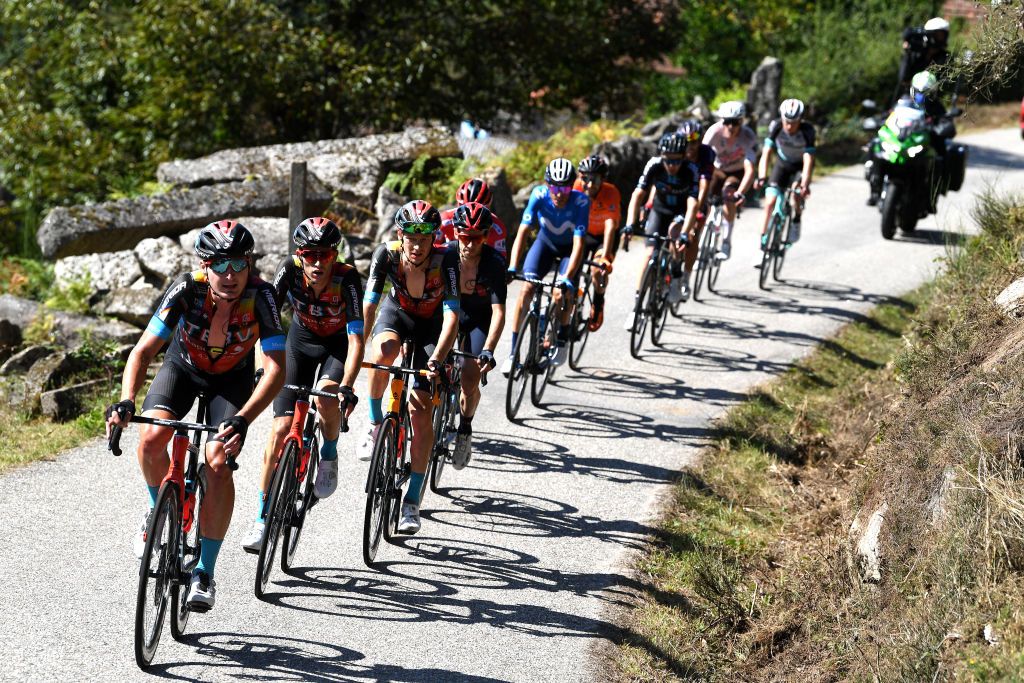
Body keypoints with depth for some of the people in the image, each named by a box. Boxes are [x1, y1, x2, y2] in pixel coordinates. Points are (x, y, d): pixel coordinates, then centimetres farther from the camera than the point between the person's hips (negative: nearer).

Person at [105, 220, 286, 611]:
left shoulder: (260, 296, -32)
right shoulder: (187, 289, -31)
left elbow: (276, 369, -38)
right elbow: (144, 350, -31)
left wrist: (242, 420, -52)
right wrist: (126, 402, -48)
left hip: (232, 379, -1)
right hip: (183, 366, 1)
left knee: (219, 463, -21)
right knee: (151, 438, -25)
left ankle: (205, 572, -8)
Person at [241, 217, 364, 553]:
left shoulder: (347, 277, -31)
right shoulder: (290, 270, -26)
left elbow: (356, 338, -35)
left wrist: (347, 387, -47)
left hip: (338, 345, -2)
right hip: (301, 340, 2)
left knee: (325, 398, -33)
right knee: (282, 427, -8)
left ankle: (329, 455, 0)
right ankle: (262, 518, -1)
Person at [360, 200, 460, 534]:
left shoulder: (446, 261, -30)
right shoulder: (386, 254, -26)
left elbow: (452, 315, -36)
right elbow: (368, 303, -26)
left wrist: (437, 359, -50)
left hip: (433, 325, -1)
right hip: (397, 312, 2)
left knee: (420, 410, -13)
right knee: (384, 351, -37)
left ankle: (412, 501, -7)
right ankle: (375, 423, -10)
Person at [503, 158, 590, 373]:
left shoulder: (581, 202, -33)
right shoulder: (539, 195, -29)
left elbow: (578, 244, -38)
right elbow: (523, 232, -33)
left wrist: (567, 280, -50)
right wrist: (512, 269, -45)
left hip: (570, 247, -1)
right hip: (546, 241, 1)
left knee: (563, 294, -21)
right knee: (527, 288, -17)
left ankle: (563, 339, 10)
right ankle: (513, 352, -12)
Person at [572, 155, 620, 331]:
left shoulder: (610, 193, -32)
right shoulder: (576, 188, -26)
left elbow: (610, 226, -40)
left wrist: (605, 257, -50)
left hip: (604, 235, -3)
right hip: (583, 232, 3)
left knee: (599, 270, -24)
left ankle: (598, 306, 4)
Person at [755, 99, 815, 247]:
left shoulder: (807, 130, -31)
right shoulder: (775, 126, -27)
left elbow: (808, 160, -35)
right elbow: (766, 154, -30)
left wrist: (805, 184, -47)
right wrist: (762, 178, -42)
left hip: (800, 166, -2)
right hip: (783, 164, 2)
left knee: (797, 189, -30)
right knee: (770, 202, -10)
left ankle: (796, 220, -4)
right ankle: (764, 238, 4)